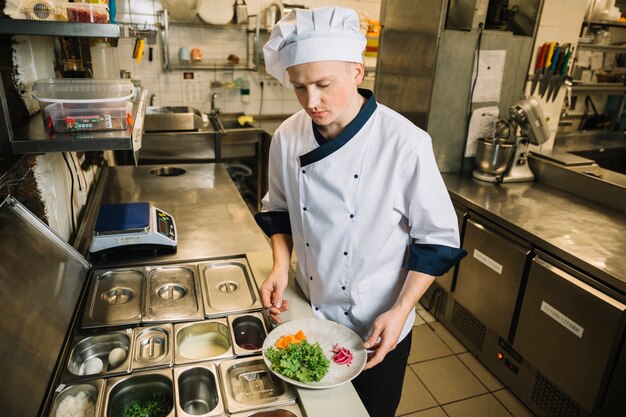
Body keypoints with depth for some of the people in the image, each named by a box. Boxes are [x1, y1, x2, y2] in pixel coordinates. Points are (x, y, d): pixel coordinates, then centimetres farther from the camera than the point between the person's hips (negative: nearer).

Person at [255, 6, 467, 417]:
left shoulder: (405, 143, -23)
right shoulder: (288, 137, -9)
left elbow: (437, 239, -14)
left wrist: (400, 312, -19)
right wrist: (281, 264, -8)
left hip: (378, 329, -3)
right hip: (309, 316, 4)